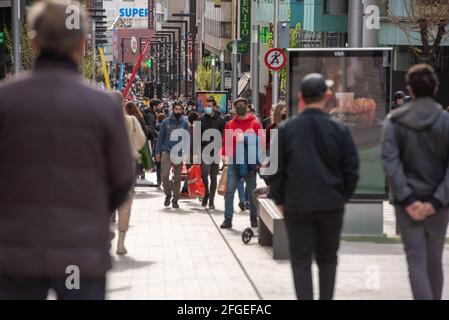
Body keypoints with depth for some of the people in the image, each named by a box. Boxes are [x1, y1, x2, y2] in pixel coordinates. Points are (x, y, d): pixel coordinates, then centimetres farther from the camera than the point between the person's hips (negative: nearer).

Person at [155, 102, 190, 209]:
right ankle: (168, 194, 11)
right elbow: (160, 137, 6)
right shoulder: (165, 122, 4)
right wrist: (158, 152, 1)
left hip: (179, 154, 0)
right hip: (166, 152, 0)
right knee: (164, 175, -11)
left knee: (177, 178, 5)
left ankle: (175, 200, 13)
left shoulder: (184, 123, 4)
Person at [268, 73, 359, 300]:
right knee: (327, 258, 16)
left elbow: (276, 170, -3)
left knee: (301, 260, 4)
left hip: (296, 205, -1)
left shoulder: (285, 129, -5)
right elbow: (351, 170, -2)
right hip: (331, 205, 1)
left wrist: (279, 200, 8)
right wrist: (343, 197, 11)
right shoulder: (339, 130, -5)